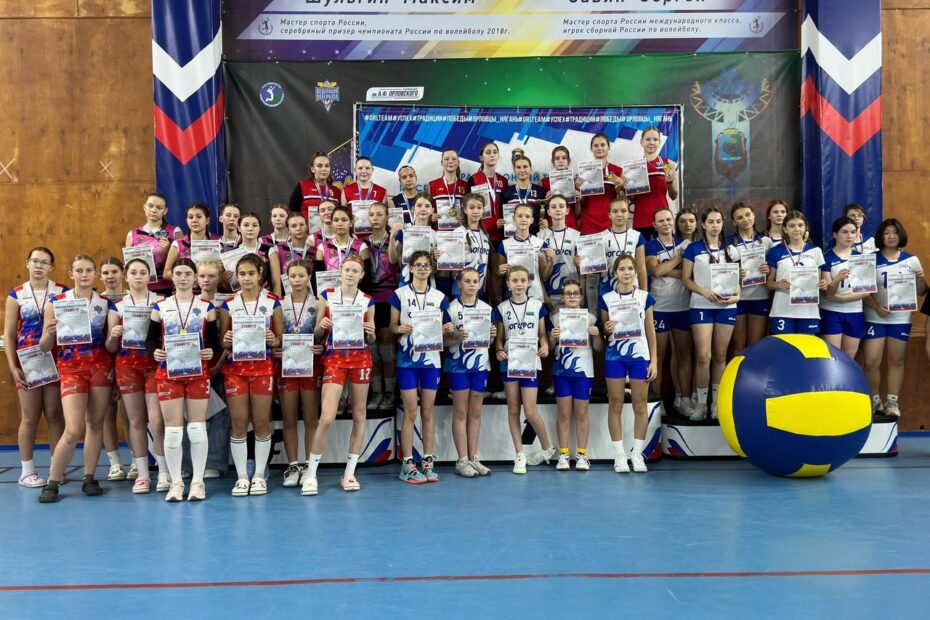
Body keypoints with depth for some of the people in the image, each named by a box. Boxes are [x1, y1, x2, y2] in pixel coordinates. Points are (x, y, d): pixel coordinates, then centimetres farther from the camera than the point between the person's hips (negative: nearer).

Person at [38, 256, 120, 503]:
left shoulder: (106, 304, 3)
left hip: (101, 367, 2)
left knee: (95, 423, 5)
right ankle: (52, 483, 7)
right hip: (70, 369, -2)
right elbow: (45, 346, -1)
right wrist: (49, 332, -22)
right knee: (74, 430, -9)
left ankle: (89, 478, 16)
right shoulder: (56, 302, -2)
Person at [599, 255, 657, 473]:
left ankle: (637, 453, 13)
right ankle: (619, 454, 9)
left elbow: (650, 331, 5)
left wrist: (654, 360, 1)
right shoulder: (606, 299, 3)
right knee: (615, 405, 2)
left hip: (640, 356, 0)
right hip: (614, 356, 0)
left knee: (640, 406, 3)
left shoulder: (645, 297, 4)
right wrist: (606, 329, -13)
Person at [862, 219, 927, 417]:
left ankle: (892, 402, 15)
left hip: (901, 318, 2)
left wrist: (920, 279, -14)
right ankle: (874, 400, 12)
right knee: (870, 362, -5)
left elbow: (921, 292, 7)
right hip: (875, 318, -1)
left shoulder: (911, 260, 5)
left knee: (896, 361, 7)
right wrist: (876, 307, -18)